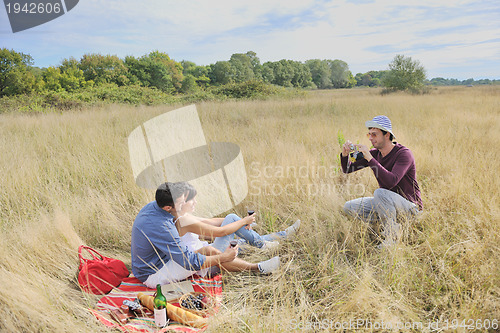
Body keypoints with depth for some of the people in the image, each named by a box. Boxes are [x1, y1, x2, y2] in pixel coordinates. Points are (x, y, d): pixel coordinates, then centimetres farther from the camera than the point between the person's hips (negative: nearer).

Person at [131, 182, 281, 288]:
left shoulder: (152, 206, -5)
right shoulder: (160, 227, -35)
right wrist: (223, 257, -21)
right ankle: (257, 268, -2)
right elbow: (188, 261, -29)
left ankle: (256, 267, 6)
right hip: (153, 276, -9)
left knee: (208, 250, -1)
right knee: (209, 252, -16)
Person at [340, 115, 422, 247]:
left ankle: (393, 236, -16)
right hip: (387, 203, 7)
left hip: (410, 206, -7)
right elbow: (347, 169, 2)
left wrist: (370, 158, -36)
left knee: (380, 192, -36)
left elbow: (391, 182, -37)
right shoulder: (374, 153, -1)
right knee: (349, 207, -6)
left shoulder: (404, 154, -20)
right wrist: (345, 154, -18)